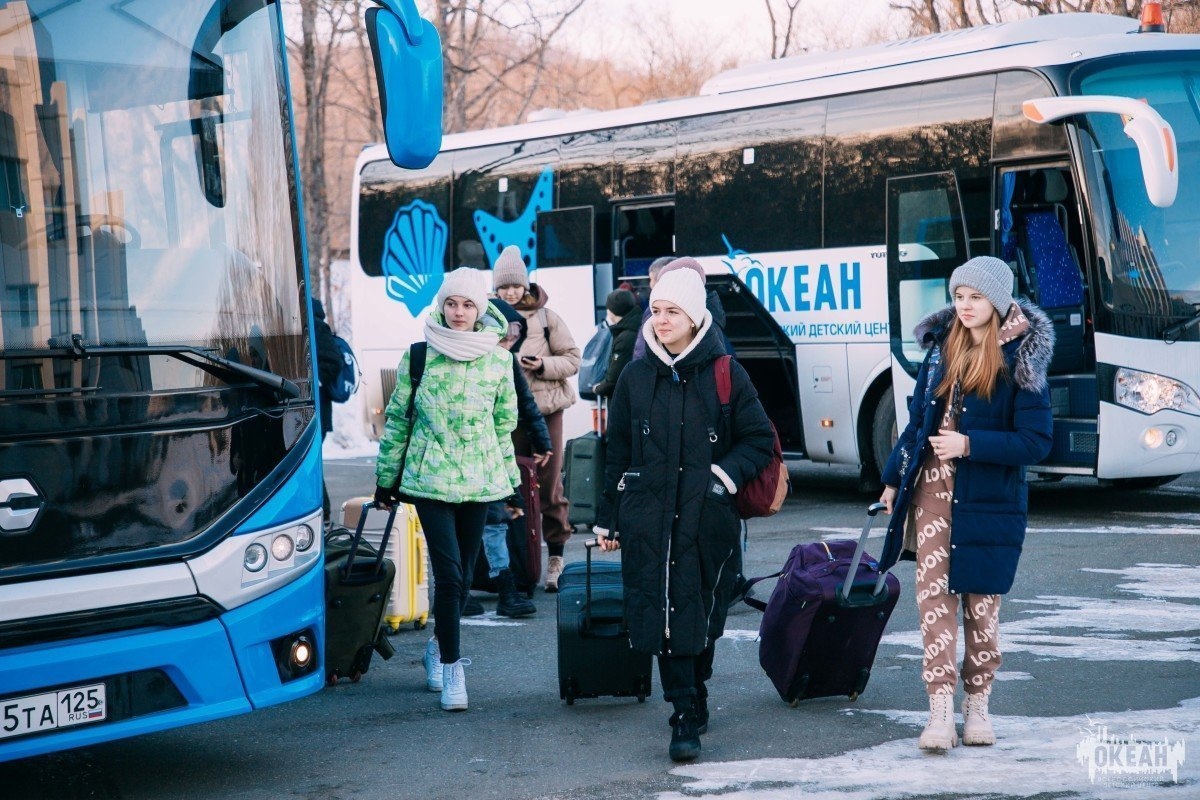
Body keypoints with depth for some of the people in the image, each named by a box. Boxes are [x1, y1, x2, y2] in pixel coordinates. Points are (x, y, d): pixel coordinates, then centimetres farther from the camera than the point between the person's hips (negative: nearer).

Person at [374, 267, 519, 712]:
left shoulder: (499, 360, 3)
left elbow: (505, 423, 12)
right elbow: (397, 418, 6)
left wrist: (509, 480, 14)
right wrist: (386, 479, 8)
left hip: (478, 478, 2)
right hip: (429, 476, -2)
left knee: (462, 573, 9)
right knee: (449, 572, -11)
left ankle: (439, 644, 32)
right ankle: (451, 667, -2)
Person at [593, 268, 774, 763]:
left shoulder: (724, 375, 1)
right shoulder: (636, 377, 8)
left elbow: (760, 440, 5)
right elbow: (617, 452, 12)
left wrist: (726, 475, -11)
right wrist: (609, 518, 12)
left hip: (707, 520, -1)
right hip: (649, 522, 1)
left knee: (701, 617, 4)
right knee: (666, 617, -6)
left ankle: (693, 704, 22)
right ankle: (686, 721, -3)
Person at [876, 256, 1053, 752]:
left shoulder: (1019, 362, -7)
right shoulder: (942, 348, 8)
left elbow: (1036, 442, -12)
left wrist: (969, 444, -20)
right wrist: (893, 479, 18)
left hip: (988, 500, -3)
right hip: (934, 489, 3)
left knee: (981, 602, 5)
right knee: (934, 594, -6)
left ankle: (977, 705, 20)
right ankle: (940, 711, -6)